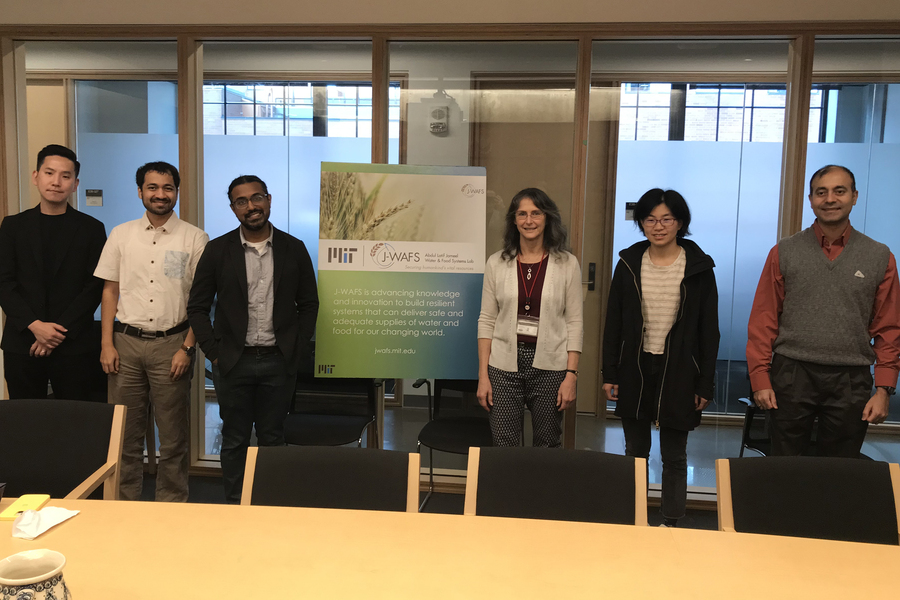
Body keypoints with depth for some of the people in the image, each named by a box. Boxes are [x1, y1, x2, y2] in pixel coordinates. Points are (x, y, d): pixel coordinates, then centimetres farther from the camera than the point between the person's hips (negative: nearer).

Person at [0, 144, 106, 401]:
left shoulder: (91, 228, 3)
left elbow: (95, 287, -2)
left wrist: (61, 331, -10)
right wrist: (33, 325, -11)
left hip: (73, 346, -2)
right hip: (21, 345, 2)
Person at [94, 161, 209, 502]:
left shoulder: (194, 239, 0)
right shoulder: (121, 235, 8)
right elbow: (110, 291, 9)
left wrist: (187, 347, -7)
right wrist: (107, 344, 2)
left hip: (171, 343, -2)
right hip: (126, 343, 2)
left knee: (173, 435, 5)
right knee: (125, 432, 7)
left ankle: (172, 506, 18)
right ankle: (124, 503, 21)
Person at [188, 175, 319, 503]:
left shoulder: (294, 249, 2)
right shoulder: (218, 250, 0)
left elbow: (309, 304, 7)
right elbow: (197, 306, 3)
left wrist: (296, 349, -1)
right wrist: (214, 352, -4)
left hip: (279, 362, 0)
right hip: (233, 362, 0)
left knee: (272, 438, 11)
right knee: (234, 440, 10)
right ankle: (234, 504, 23)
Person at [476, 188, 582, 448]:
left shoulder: (567, 264, 0)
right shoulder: (497, 263, 3)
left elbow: (575, 322, 0)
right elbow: (486, 321, 4)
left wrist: (571, 375, -6)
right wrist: (483, 375, 0)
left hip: (550, 366, 0)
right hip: (505, 366, 1)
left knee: (547, 446, 9)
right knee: (504, 448, 3)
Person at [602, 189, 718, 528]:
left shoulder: (699, 267, -3)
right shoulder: (629, 263, 3)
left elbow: (709, 330, -1)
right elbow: (613, 323, 6)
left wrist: (705, 384, -4)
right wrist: (610, 374, 2)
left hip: (678, 373, -2)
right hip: (635, 371, 2)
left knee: (674, 456, 7)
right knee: (635, 451, 13)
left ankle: (671, 525, 20)